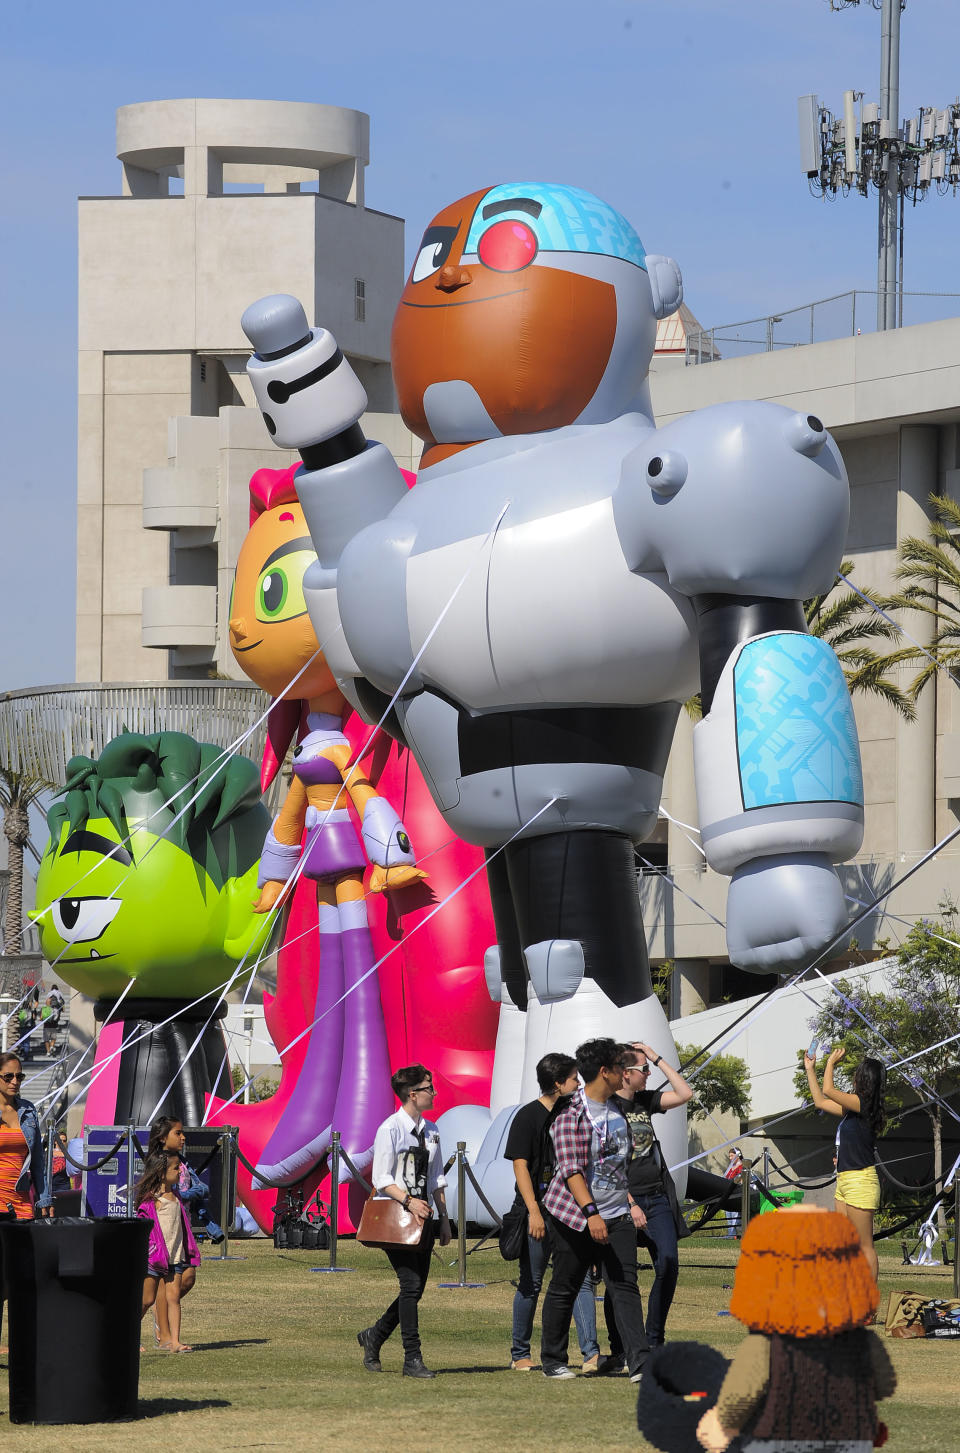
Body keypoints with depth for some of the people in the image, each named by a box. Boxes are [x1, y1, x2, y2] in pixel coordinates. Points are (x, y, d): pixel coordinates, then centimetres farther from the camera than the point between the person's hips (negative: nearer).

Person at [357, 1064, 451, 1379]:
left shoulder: (430, 1131, 13)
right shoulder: (390, 1129, -9)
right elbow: (382, 1179, -13)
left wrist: (443, 1218, 14)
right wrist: (409, 1201, -24)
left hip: (423, 1217, 7)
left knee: (416, 1288, 8)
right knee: (411, 1284, -11)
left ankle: (374, 1336, 29)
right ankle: (412, 1359, -8)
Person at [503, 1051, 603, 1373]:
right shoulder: (528, 1116, -6)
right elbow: (520, 1165, -11)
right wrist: (534, 1211, -18)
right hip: (539, 1211, -5)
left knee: (581, 1280, -6)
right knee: (531, 1284, 4)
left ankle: (591, 1353, -13)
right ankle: (520, 1355, 15)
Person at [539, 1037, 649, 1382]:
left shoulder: (617, 1108, 12)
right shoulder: (571, 1114, -13)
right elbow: (571, 1169, -20)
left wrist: (631, 1202, 26)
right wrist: (591, 1212, -28)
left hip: (616, 1214, 6)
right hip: (574, 1216, -6)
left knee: (625, 1286, -5)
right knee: (564, 1288, 5)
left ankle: (639, 1363, -13)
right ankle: (553, 1361, 18)